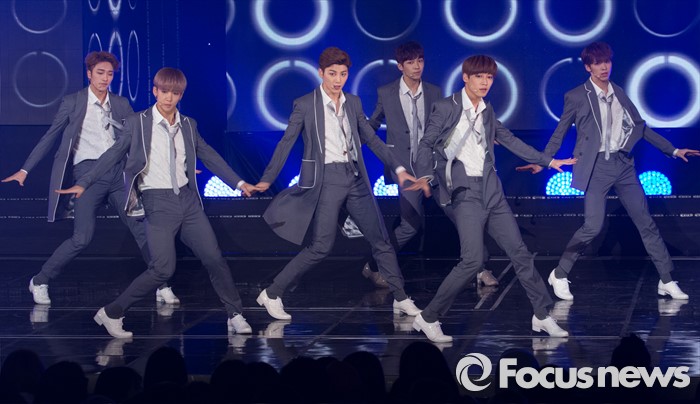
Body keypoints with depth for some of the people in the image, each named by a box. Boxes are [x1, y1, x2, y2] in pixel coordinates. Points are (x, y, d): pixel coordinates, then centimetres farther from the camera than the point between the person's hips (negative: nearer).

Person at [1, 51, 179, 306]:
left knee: (142, 229, -1)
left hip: (117, 173, 4)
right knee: (82, 238, -13)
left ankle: (162, 286, 9)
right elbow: (50, 138, 6)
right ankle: (40, 281, 4)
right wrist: (25, 170, 3)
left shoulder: (121, 104, 11)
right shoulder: (73, 102, 3)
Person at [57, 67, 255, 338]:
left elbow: (210, 157, 19)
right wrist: (84, 183, -9)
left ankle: (235, 316, 15)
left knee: (214, 259, 0)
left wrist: (239, 183, 19)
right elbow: (113, 155, -2)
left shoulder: (188, 125, 10)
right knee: (163, 268, -15)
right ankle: (111, 314, -2)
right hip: (157, 202, -4)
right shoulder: (137, 123, -2)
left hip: (187, 199, 5)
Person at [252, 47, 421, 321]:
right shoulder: (305, 105, -3)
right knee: (321, 247, -11)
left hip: (355, 178, 5)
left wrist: (397, 168, 11)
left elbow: (371, 139, 17)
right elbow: (286, 143, -4)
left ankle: (400, 299, 15)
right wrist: (267, 180, -10)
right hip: (326, 179, -5)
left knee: (380, 239, 5)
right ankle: (272, 294, -1)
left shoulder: (353, 103, 12)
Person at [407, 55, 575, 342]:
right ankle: (428, 318, -7)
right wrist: (425, 176, -26)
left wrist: (547, 161, 29)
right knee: (472, 260, -18)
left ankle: (542, 316, 18)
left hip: (491, 190, 6)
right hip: (465, 192, -6)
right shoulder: (446, 108, -4)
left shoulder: (487, 111, 14)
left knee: (519, 252, 6)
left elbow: (509, 140, 25)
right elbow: (426, 144, -7)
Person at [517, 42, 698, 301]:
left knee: (646, 223, 4)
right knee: (592, 226, -12)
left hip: (623, 164, 5)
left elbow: (641, 128, 18)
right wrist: (542, 161, -10)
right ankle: (559, 275, 6)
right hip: (597, 166, -5)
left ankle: (667, 280, 11)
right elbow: (559, 133, 2)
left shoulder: (619, 94, 12)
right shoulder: (576, 97, -1)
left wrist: (673, 151, 17)